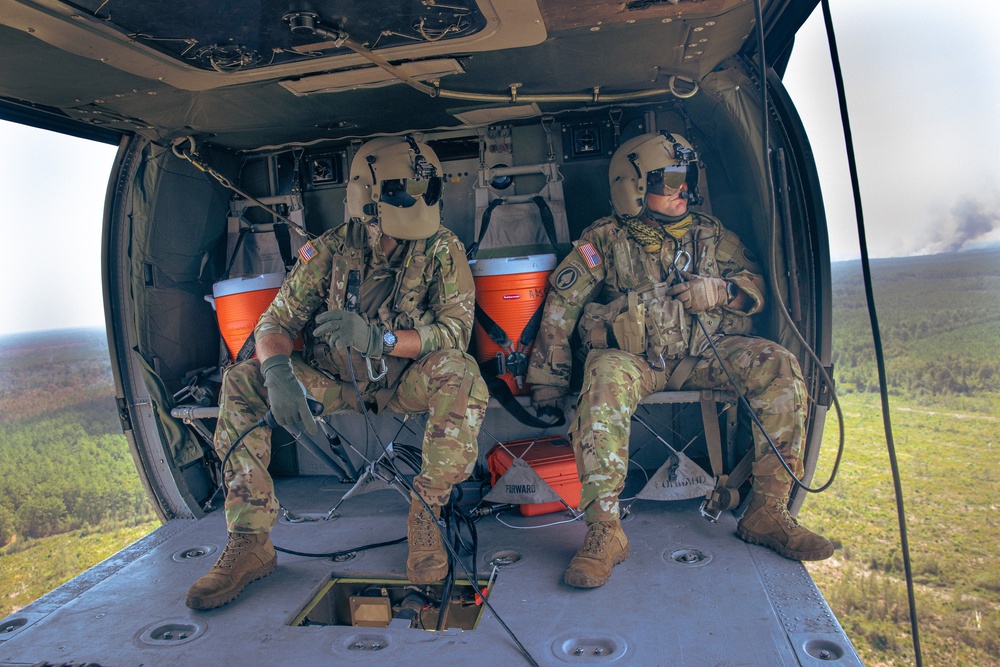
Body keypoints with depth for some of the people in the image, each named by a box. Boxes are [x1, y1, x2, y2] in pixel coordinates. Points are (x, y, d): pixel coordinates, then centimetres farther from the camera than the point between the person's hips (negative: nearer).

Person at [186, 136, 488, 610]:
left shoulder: (442, 250, -12)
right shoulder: (330, 250, -7)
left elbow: (456, 329, -20)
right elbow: (276, 322, -9)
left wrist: (379, 338, -37)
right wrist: (278, 371, -33)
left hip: (406, 383, -2)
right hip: (336, 383, 2)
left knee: (459, 373, -34)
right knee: (242, 381, -16)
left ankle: (424, 517, -19)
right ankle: (251, 543, -13)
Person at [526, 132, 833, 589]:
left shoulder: (710, 234, 16)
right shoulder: (604, 240, 6)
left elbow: (756, 284, 16)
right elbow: (560, 306, 3)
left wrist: (723, 290, -8)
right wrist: (548, 379, -1)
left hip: (701, 354, 4)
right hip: (631, 356, -3)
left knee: (779, 366, -21)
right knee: (604, 380, -37)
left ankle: (768, 512, -13)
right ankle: (604, 531, -34)